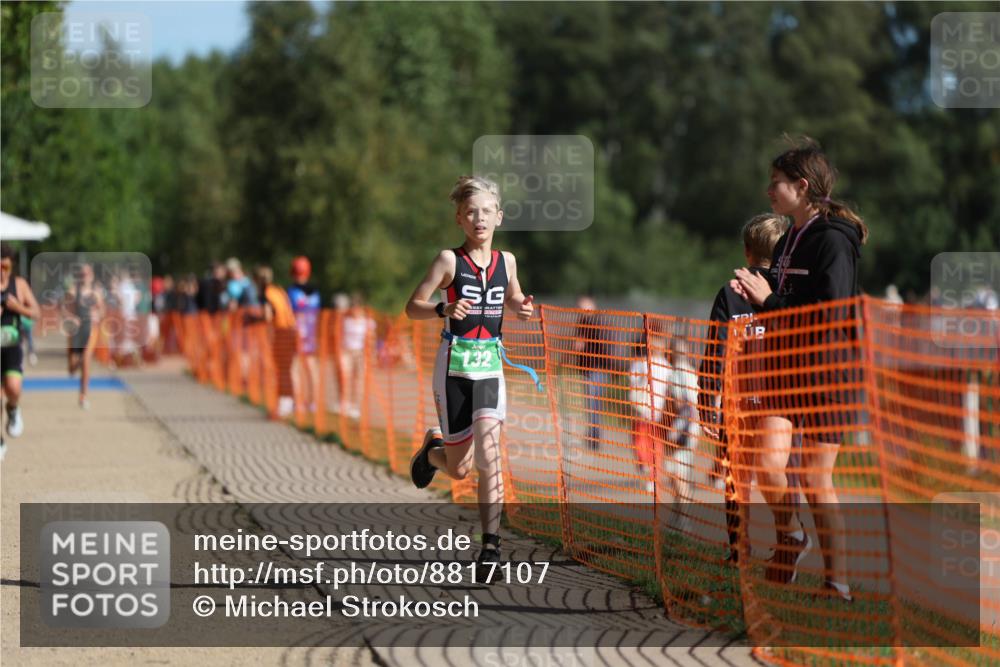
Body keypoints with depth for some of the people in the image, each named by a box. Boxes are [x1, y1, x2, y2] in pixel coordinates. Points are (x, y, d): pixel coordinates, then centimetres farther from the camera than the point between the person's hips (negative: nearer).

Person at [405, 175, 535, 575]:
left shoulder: (506, 261, 7)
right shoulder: (449, 260, -5)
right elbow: (412, 306, -5)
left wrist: (524, 309, 1)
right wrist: (444, 309, -24)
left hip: (490, 367, 2)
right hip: (454, 366, -2)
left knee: (488, 457, -15)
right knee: (459, 469, 4)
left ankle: (491, 544, -13)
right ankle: (432, 448, 41)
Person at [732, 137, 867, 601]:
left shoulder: (832, 241, -14)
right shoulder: (789, 240, 12)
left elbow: (832, 318, -20)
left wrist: (770, 300, -18)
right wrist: (754, 296, 2)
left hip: (825, 372, -7)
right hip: (785, 368, 7)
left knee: (816, 481, -2)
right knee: (768, 465, -8)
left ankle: (838, 584, 8)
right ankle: (790, 536, 20)